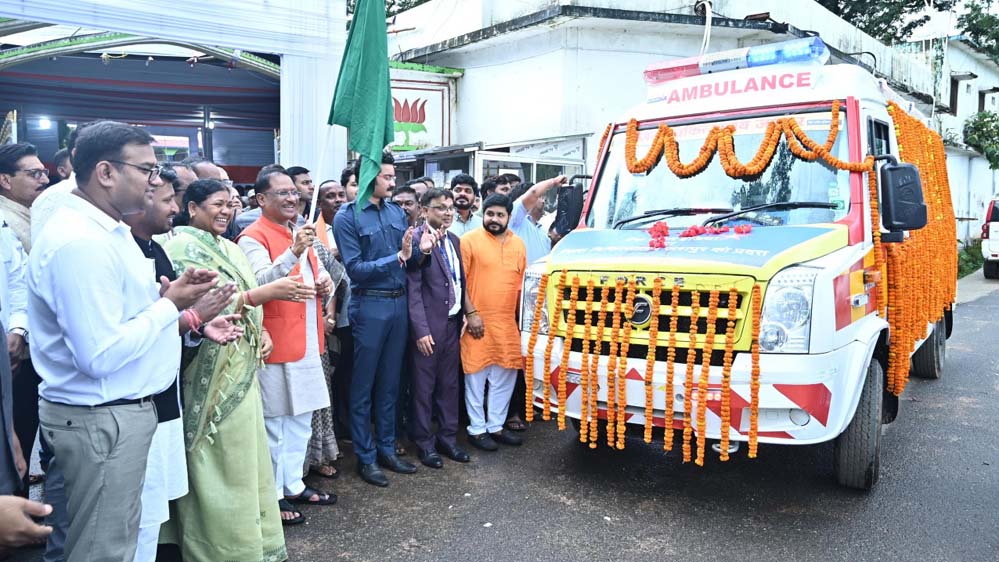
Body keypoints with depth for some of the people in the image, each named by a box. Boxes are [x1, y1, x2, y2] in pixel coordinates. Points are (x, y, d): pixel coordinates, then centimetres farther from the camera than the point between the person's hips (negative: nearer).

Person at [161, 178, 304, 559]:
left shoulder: (229, 248, 15)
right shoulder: (181, 247, -11)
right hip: (211, 372, -8)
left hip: (241, 366, 8)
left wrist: (262, 330, 1)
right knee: (219, 460, 1)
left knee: (243, 452, 14)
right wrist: (263, 294, -25)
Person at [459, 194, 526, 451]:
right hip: (478, 321, -5)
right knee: (476, 376, 3)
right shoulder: (469, 240, -5)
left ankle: (496, 425, 25)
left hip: (508, 323, 5)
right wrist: (470, 313, -12)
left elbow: (522, 282, 15)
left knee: (505, 376, 11)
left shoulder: (518, 244, 11)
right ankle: (476, 429, 15)